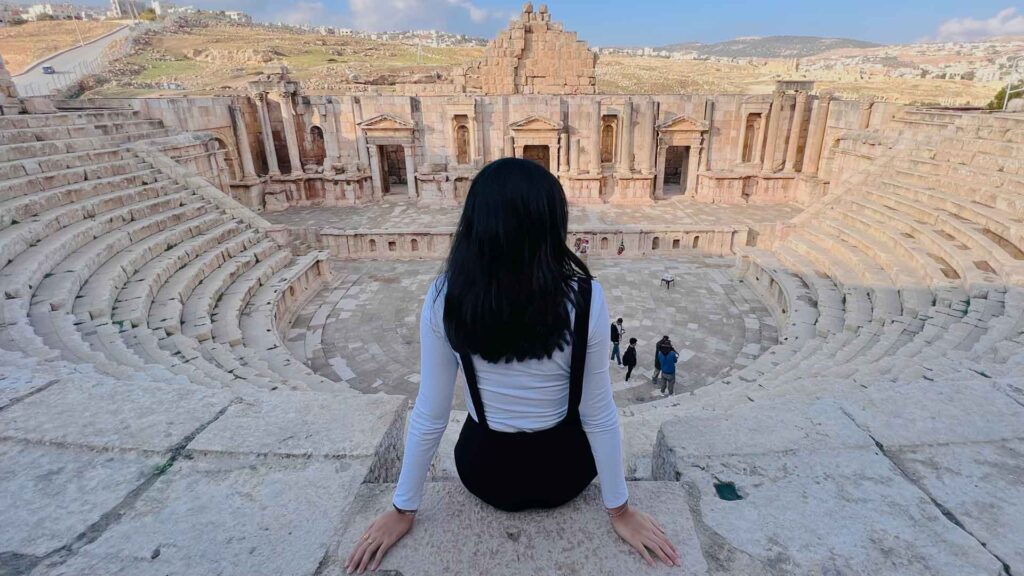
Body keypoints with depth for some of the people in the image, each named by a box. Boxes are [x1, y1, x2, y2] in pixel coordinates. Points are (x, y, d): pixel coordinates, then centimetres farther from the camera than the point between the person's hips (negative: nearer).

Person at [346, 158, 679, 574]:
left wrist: (403, 509, 2)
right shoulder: (585, 298, -23)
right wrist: (620, 510, 1)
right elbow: (598, 413, -15)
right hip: (563, 474, 0)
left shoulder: (444, 298, -21)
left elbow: (429, 415, -14)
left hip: (483, 473, 1)